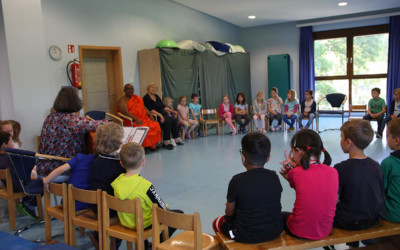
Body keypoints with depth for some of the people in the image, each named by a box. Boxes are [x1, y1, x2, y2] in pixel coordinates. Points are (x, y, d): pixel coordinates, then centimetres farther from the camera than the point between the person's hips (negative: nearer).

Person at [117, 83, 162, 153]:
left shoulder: (137, 98, 22)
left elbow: (144, 108, 19)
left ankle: (152, 145, -11)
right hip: (131, 122, -6)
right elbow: (125, 112, -14)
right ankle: (144, 147, -18)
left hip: (144, 119, 6)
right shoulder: (122, 100, 0)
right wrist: (136, 119, -24)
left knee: (156, 125, -19)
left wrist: (150, 116, 1)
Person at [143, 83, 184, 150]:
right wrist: (159, 114, -25)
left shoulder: (156, 96, 19)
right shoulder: (146, 98, -4)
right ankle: (166, 142, -26)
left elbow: (163, 106, 22)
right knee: (168, 121, -30)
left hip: (162, 114, 8)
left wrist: (172, 111, 14)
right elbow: (150, 110, -15)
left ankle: (176, 139, -11)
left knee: (174, 120, -15)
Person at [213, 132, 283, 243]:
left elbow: (229, 212, -10)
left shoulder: (237, 181, -21)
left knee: (217, 222, 23)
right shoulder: (274, 177, -10)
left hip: (245, 236, -4)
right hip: (274, 232, 4)